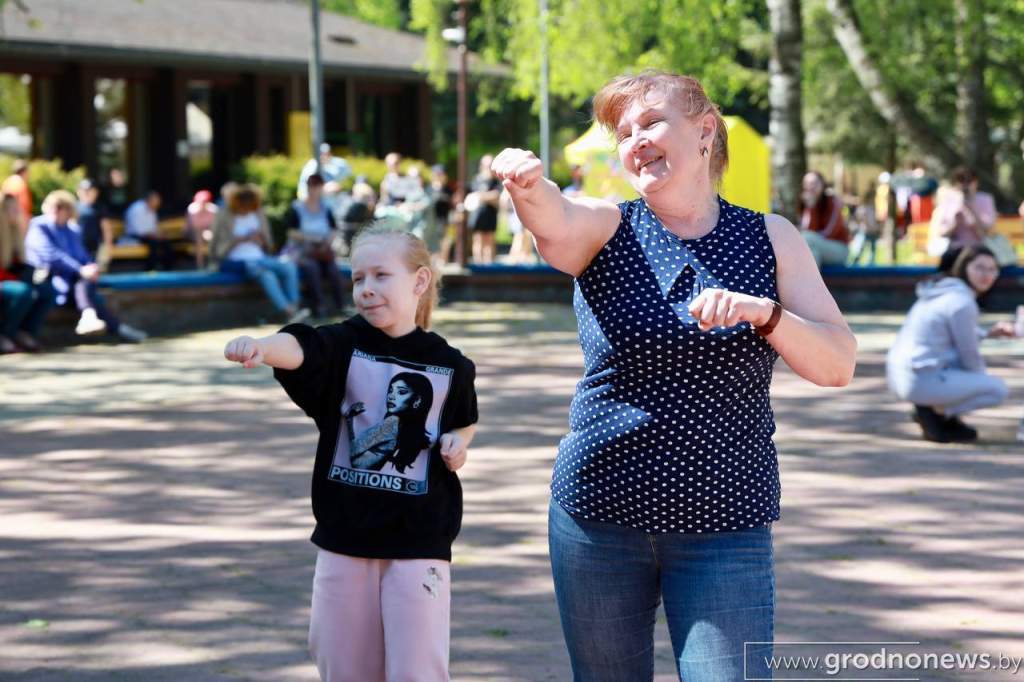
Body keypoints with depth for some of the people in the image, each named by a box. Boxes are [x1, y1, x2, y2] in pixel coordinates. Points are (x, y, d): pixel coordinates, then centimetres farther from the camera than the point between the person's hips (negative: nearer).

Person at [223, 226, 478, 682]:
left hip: (419, 541, -1)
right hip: (345, 535, 1)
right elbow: (298, 348, -27)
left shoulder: (449, 366, 0)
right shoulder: (343, 345, -4)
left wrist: (458, 444, -2)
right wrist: (259, 347, -49)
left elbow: (465, 422, 21)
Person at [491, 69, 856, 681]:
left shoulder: (770, 240, 4)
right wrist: (530, 187, -48)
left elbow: (838, 365, -3)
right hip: (601, 512, 1)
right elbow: (555, 223, -24)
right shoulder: (606, 228, 1)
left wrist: (761, 310, -21)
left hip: (727, 521, -1)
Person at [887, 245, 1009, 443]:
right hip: (922, 381, -9)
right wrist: (983, 379, 13)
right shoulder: (962, 303, -14)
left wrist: (989, 333, 17)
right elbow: (970, 356, -7)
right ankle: (935, 411, -4)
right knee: (998, 390, -3)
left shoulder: (942, 288, 14)